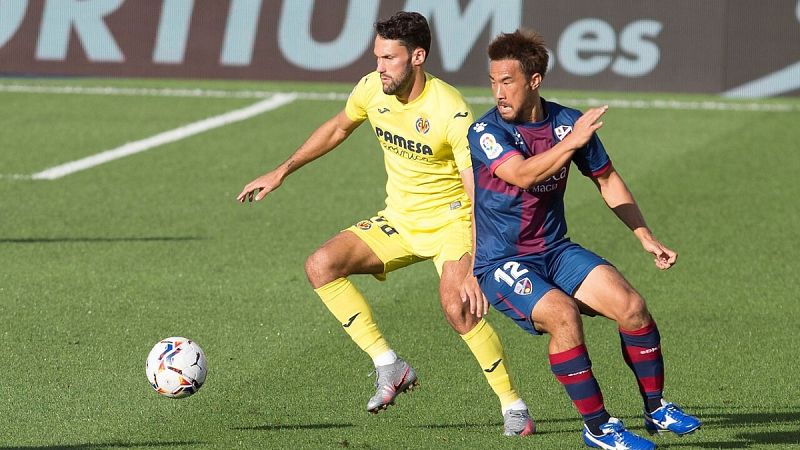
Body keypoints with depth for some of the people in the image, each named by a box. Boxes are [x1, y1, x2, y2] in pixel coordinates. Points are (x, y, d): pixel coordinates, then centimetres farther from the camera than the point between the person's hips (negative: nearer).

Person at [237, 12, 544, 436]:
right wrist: (282, 171, 15)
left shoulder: (450, 112, -26)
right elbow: (337, 128, 16)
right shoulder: (372, 90, -8)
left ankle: (513, 406, -11)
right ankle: (389, 367, -6)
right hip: (398, 221, 7)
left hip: (451, 221, -7)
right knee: (321, 265, -12)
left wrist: (475, 270, -39)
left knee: (457, 307, -30)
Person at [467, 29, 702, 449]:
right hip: (500, 263, -4)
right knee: (563, 314, -31)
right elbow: (521, 174, -32)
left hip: (555, 252, 5)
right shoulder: (485, 131, -14)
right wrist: (572, 141, -41)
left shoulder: (568, 122, 0)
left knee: (632, 306, -15)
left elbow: (607, 180, 12)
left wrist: (646, 237, 7)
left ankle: (655, 408, 4)